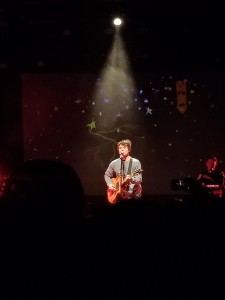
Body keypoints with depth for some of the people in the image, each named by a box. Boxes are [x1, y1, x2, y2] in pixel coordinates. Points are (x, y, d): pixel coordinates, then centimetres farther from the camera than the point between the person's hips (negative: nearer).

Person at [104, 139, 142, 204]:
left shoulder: (135, 162, -3)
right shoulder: (114, 163, 7)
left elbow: (139, 179, -8)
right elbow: (106, 175, 20)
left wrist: (131, 179, -28)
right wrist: (110, 184, 4)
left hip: (133, 192, -1)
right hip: (119, 193, 1)